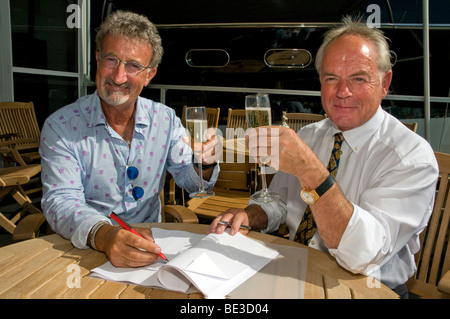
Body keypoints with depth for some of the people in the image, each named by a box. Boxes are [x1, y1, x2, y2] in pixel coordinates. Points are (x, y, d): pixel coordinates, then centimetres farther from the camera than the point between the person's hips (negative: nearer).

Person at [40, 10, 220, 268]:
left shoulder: (166, 119, -1)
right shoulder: (61, 126, -9)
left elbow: (190, 182, 4)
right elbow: (60, 201, -17)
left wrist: (204, 164, -20)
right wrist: (104, 235, -37)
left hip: (150, 244, 1)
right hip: (87, 249, 0)